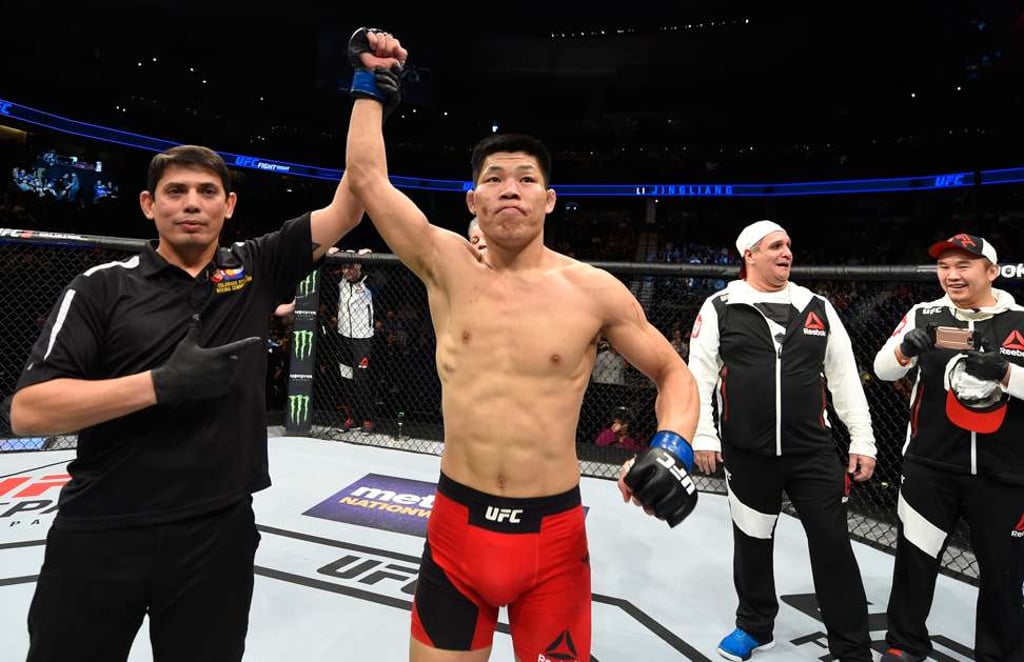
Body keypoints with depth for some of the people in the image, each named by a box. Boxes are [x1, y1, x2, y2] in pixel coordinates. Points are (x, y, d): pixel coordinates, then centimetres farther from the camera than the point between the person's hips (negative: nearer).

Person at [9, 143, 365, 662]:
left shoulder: (256, 271, 2)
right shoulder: (101, 288, -3)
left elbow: (348, 208, -3)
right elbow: (27, 410, -9)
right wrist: (164, 383, -19)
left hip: (219, 533, 1)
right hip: (99, 536, 0)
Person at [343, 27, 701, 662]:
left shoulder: (594, 290, -7)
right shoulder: (447, 264, -4)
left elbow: (675, 374, 2)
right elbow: (367, 175, -1)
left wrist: (673, 445, -16)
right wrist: (373, 81, 8)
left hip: (554, 535, 0)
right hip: (457, 525, 1)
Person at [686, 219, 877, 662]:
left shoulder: (818, 308, 7)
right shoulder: (719, 308, -1)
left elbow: (845, 378, 9)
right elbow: (699, 374, -1)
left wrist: (862, 440, 5)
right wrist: (703, 436, -5)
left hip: (814, 452, 2)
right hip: (746, 454, -1)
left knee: (832, 545, 5)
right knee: (751, 542, 13)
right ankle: (755, 626, 36)